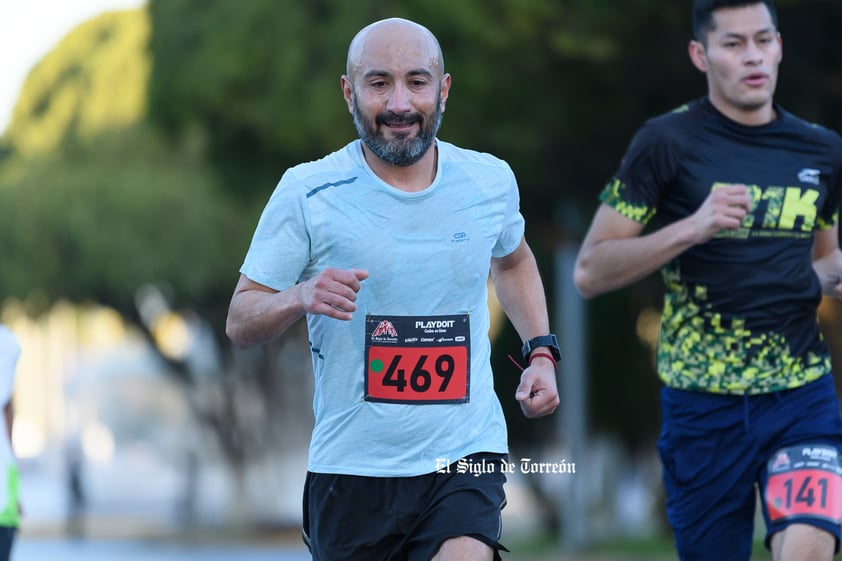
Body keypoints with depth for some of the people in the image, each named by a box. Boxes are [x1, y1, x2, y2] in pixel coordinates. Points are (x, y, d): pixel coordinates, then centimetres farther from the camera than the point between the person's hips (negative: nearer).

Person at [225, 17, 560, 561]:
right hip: (351, 469, 0)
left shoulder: (491, 181, 3)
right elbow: (240, 322, -5)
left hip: (466, 459, 0)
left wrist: (541, 352, 11)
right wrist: (300, 299, -25)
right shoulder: (307, 193, -7)